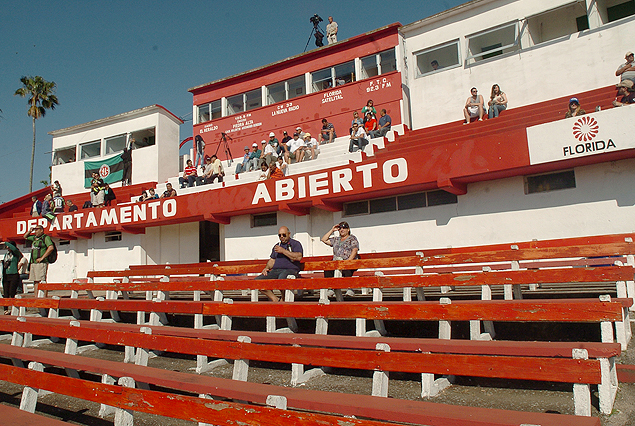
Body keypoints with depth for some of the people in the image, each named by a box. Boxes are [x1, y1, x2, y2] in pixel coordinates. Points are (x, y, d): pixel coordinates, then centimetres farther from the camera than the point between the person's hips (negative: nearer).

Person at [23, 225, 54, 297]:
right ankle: (36, 297, 9)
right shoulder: (34, 238, 20)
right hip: (33, 263, 8)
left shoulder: (46, 237, -4)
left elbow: (51, 248, -17)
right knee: (36, 281, 7)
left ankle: (44, 297, -14)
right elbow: (25, 237, 38)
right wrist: (30, 231, 17)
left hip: (41, 263, -8)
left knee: (42, 281, -11)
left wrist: (42, 258, -18)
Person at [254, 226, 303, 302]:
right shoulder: (277, 246, 28)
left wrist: (283, 251, -9)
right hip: (275, 270, 6)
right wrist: (267, 268, 6)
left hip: (290, 269, -6)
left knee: (281, 278, -41)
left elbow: (298, 257, -9)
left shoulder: (295, 244, 8)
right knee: (257, 280, -17)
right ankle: (275, 300, -17)